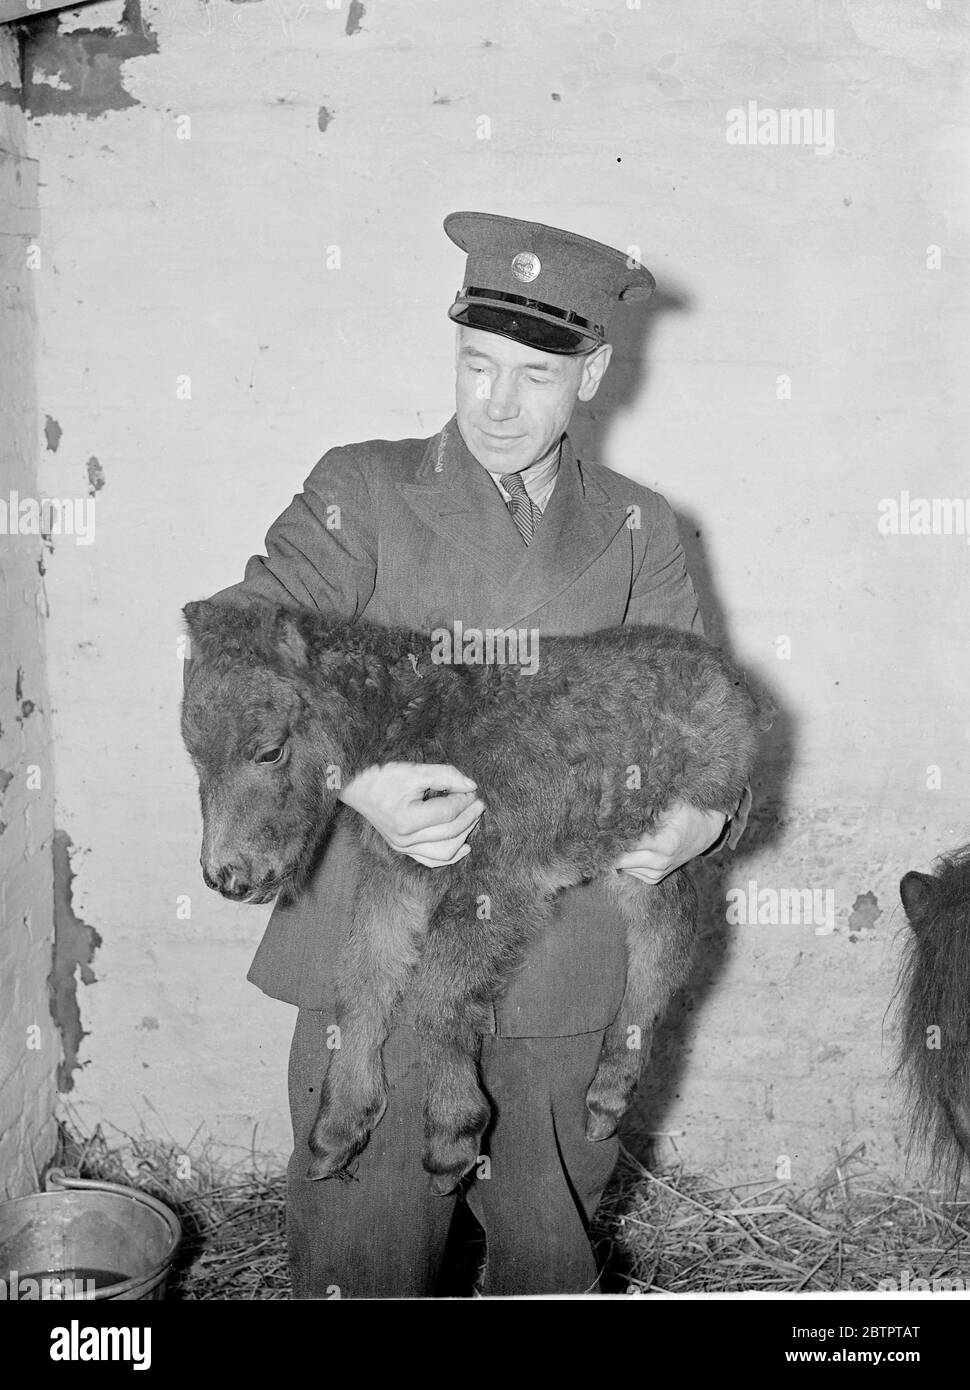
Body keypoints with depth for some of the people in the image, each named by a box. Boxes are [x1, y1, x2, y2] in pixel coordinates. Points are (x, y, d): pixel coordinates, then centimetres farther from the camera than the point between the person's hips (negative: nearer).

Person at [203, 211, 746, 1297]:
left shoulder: (636, 532, 10)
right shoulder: (362, 491, 1)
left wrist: (700, 814, -12)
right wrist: (355, 780, -28)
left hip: (557, 968, 2)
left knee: (550, 1250, 16)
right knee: (362, 1255, 7)